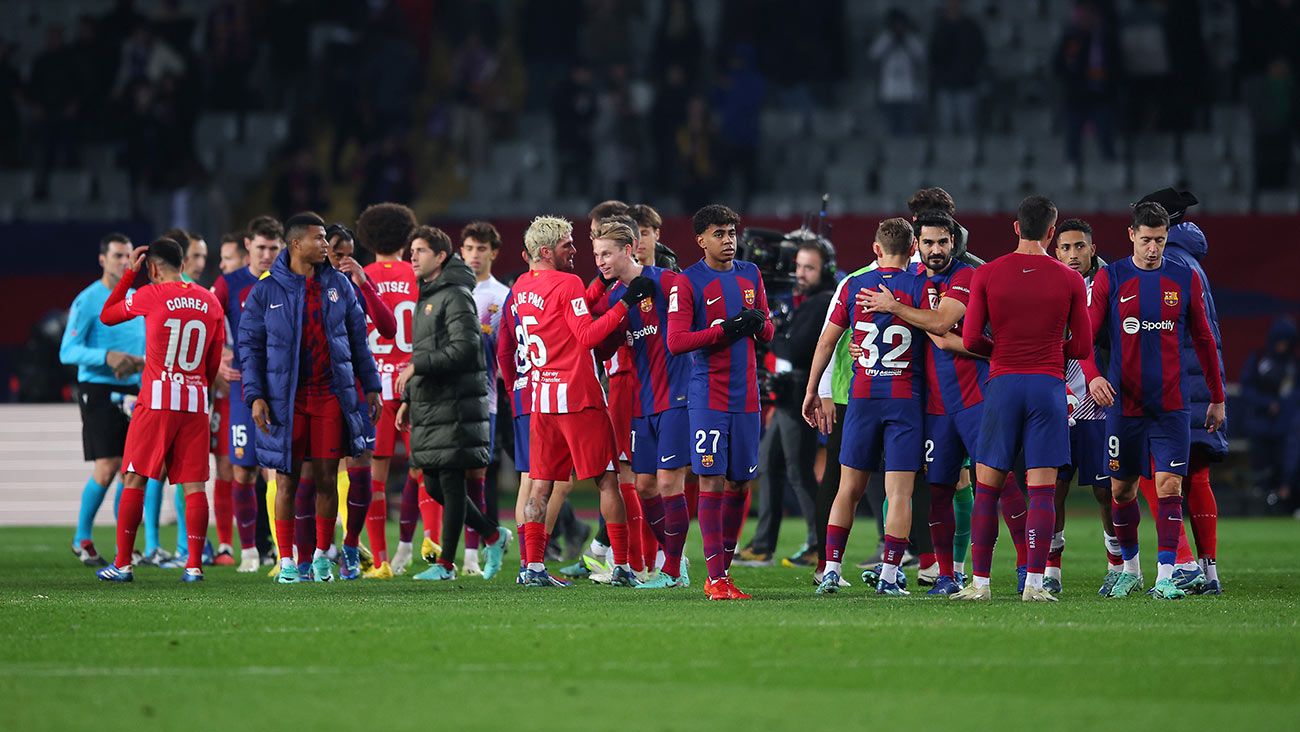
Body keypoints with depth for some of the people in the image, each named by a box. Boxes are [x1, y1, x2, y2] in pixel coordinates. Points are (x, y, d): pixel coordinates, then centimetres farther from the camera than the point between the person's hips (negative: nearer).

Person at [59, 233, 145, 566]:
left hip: (131, 390, 6)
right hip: (99, 389, -6)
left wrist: (142, 362, 0)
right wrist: (107, 357, -25)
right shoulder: (88, 301, -6)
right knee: (106, 468, -12)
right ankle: (82, 539, 5)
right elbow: (67, 351, -12)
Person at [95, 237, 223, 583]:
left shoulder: (150, 295, -5)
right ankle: (194, 565, -3)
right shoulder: (210, 302, 8)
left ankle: (122, 564, 3)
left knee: (135, 479, 3)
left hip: (157, 400, -3)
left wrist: (129, 274, 15)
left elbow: (106, 316, 11)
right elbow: (214, 363, 12)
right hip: (196, 403, 4)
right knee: (194, 485, 3)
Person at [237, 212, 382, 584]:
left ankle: (322, 555, 13)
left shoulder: (338, 285, 7)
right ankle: (286, 560, 7)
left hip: (332, 395, 2)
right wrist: (255, 395, -8)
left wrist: (370, 385, 9)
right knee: (287, 479, 1)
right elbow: (250, 344, 1)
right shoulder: (266, 291, -1)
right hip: (286, 398, -2)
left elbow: (358, 338, 13)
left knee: (327, 478, 3)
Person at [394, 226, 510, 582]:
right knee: (434, 485, 10)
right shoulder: (425, 299, 21)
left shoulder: (455, 296, -9)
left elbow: (465, 347, -19)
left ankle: (445, 564, -2)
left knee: (451, 482, -5)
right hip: (428, 406, 10)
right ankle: (493, 535, 23)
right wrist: (408, 398, 19)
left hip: (454, 406, -10)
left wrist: (417, 367, -18)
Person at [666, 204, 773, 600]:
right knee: (712, 481, -9)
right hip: (708, 398, -5)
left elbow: (767, 334, 18)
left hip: (746, 397, 6)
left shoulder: (750, 275, 13)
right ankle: (715, 578, -8)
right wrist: (726, 330, -20)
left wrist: (759, 323, -6)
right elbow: (676, 341, -12)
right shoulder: (688, 282, -5)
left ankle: (724, 567, 16)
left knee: (740, 484, 7)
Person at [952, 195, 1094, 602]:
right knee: (1042, 490, -1)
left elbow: (970, 340, -2)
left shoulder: (987, 275, 1)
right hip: (1048, 385, 0)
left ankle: (980, 582, 5)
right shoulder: (1070, 280, 1)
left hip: (1003, 384, 0)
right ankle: (1034, 582, -7)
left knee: (987, 488, 7)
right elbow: (1082, 347, 3)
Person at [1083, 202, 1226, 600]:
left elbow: (1203, 340, 12)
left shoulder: (1185, 280, 5)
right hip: (1124, 404, 0)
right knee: (1122, 489, 7)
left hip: (1171, 406, 0)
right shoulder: (1109, 279, 1)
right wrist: (1093, 376, -22)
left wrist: (1217, 398, 14)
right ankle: (1130, 569, 24)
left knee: (1169, 486, -9)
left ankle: (1165, 577, -9)